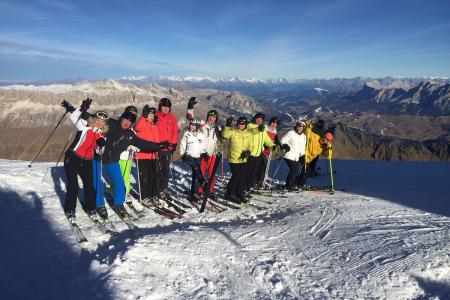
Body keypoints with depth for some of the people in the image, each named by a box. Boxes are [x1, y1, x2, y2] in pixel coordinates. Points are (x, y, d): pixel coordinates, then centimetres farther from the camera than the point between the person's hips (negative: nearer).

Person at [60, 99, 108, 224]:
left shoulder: (100, 135, 5)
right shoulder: (85, 126, -7)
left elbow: (99, 151, 3)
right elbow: (74, 118, -21)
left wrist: (101, 144, -18)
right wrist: (82, 109, -36)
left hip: (86, 162, 4)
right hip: (72, 158, -4)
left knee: (89, 186, 4)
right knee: (73, 186, -5)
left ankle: (91, 209, 21)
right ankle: (70, 210, 12)